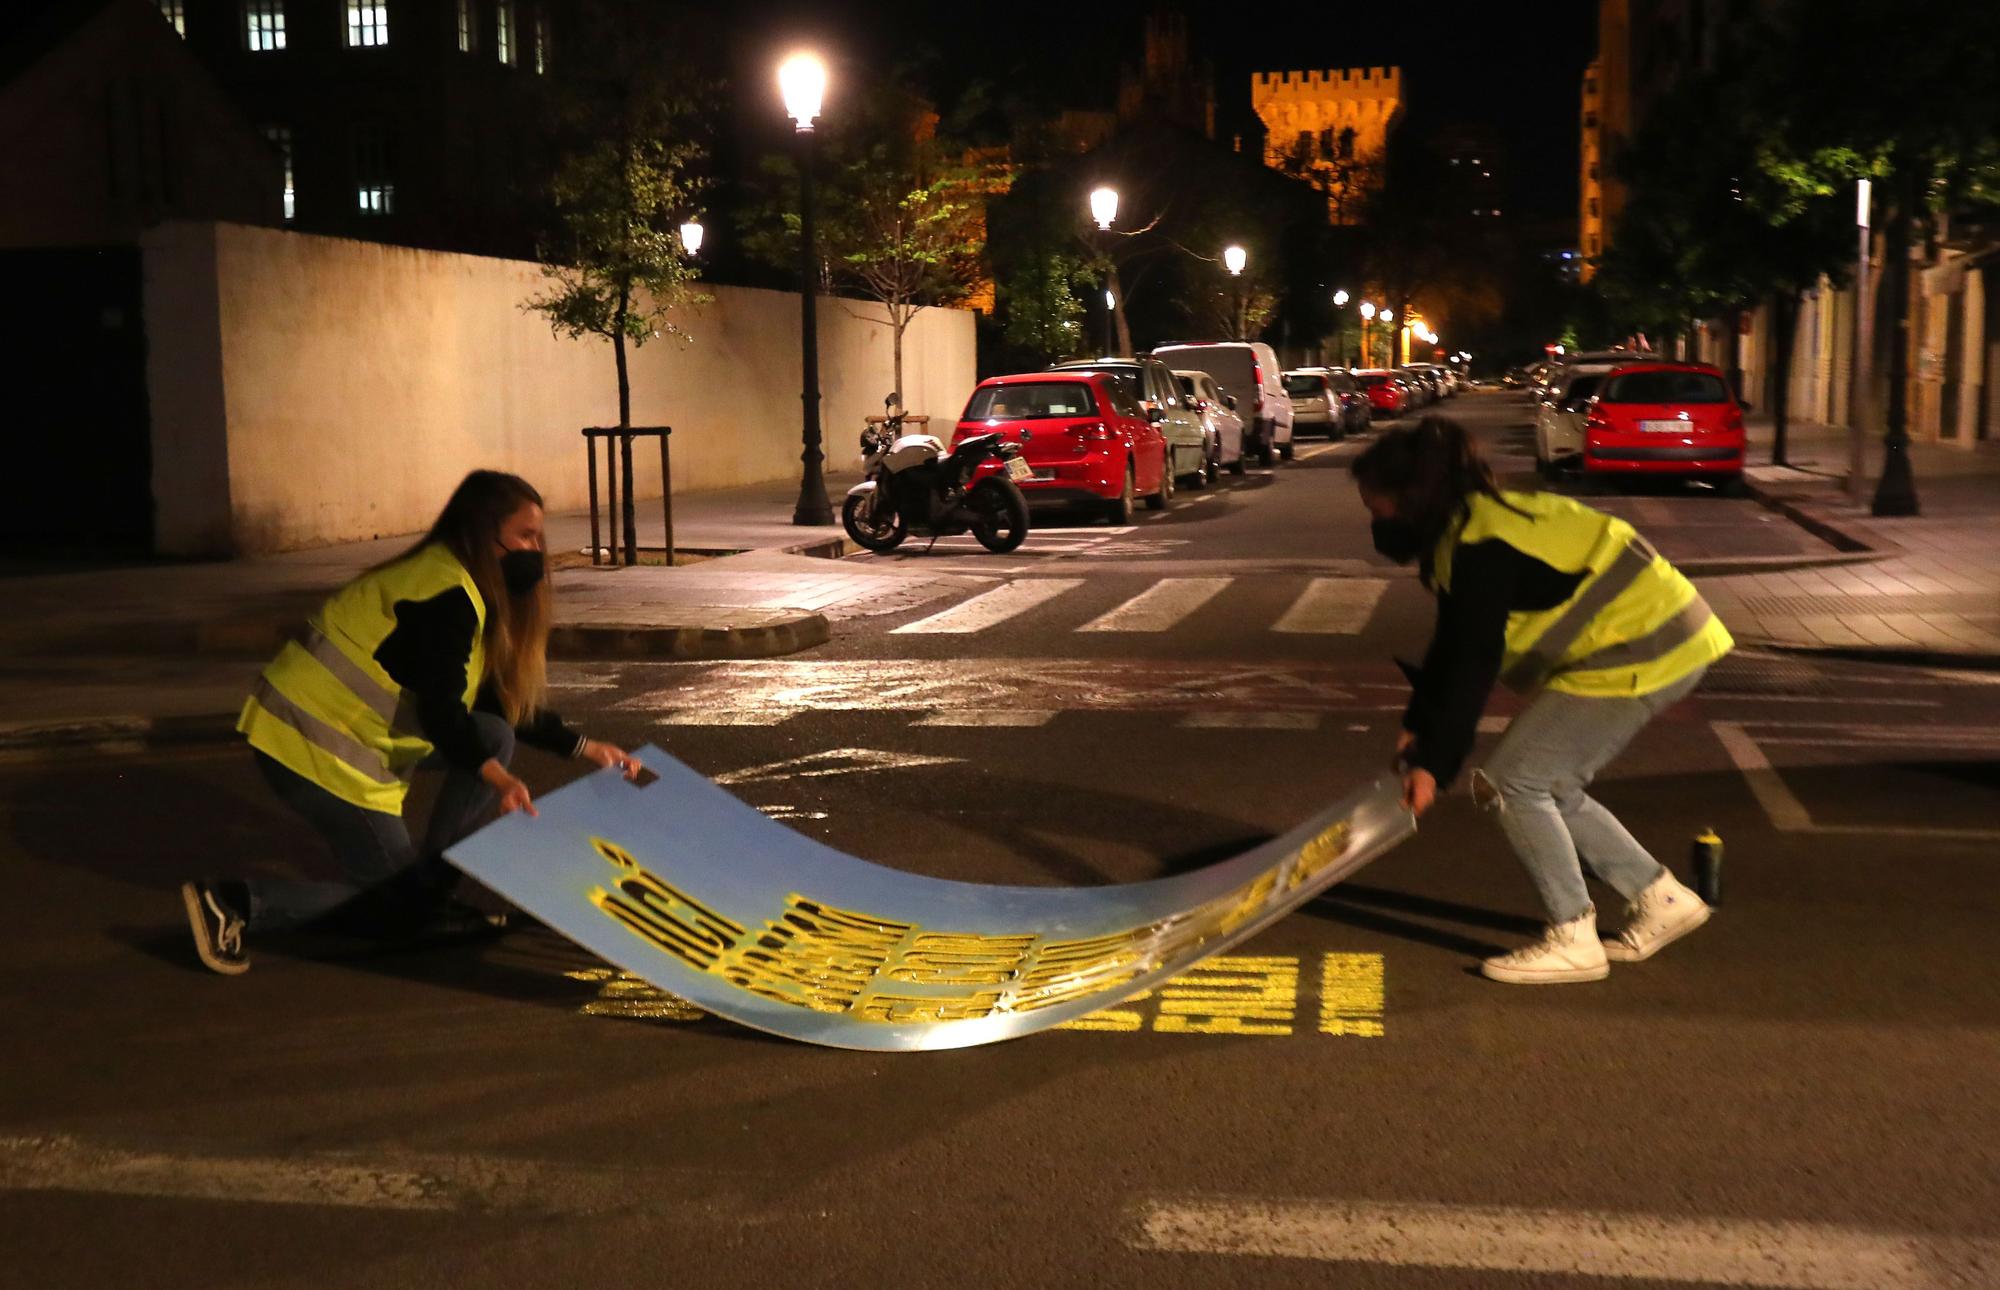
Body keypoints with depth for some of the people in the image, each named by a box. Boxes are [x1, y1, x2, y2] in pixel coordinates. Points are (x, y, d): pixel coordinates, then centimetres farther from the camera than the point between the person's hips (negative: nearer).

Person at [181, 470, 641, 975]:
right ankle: (235, 903, -8)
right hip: (310, 746, -10)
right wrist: (498, 777, -38)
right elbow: (441, 714, -26)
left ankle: (429, 894, 6)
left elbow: (505, 707, 15)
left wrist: (587, 748, 13)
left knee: (492, 737, 3)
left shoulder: (469, 590, 12)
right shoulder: (447, 594, -19)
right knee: (398, 906, -1)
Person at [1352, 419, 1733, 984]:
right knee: (1549, 787, 13)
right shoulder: (1463, 530, 10)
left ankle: (1573, 941, 1)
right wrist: (1418, 731, 14)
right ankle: (1661, 899, 22)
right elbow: (1450, 648, 17)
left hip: (1645, 651, -10)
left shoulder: (1481, 546, -21)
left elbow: (1474, 667, -21)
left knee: (1513, 780, -7)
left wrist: (1434, 766, -16)